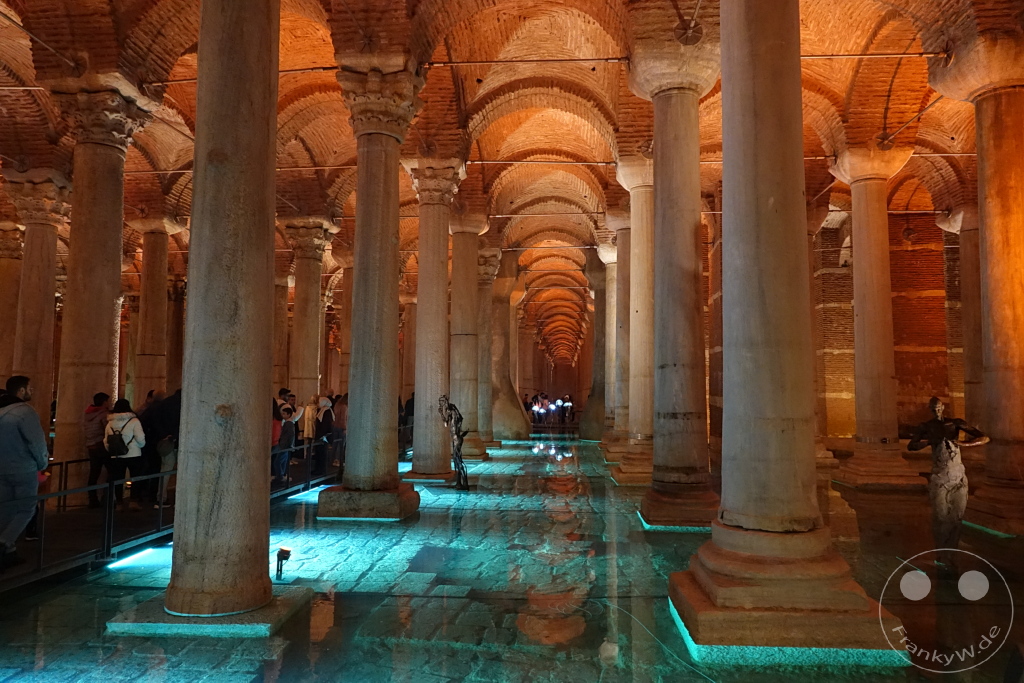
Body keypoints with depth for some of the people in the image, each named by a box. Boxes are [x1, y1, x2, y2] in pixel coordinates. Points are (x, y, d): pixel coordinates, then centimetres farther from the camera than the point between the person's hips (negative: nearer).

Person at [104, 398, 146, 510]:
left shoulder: (110, 423, 4)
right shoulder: (134, 421, -8)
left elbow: (106, 441, 5)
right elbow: (140, 438, -14)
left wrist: (112, 451, 20)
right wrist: (141, 446, 7)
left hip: (116, 457, 3)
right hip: (133, 455, -3)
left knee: (118, 480, 11)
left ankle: (119, 502, 15)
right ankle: (133, 501, 4)